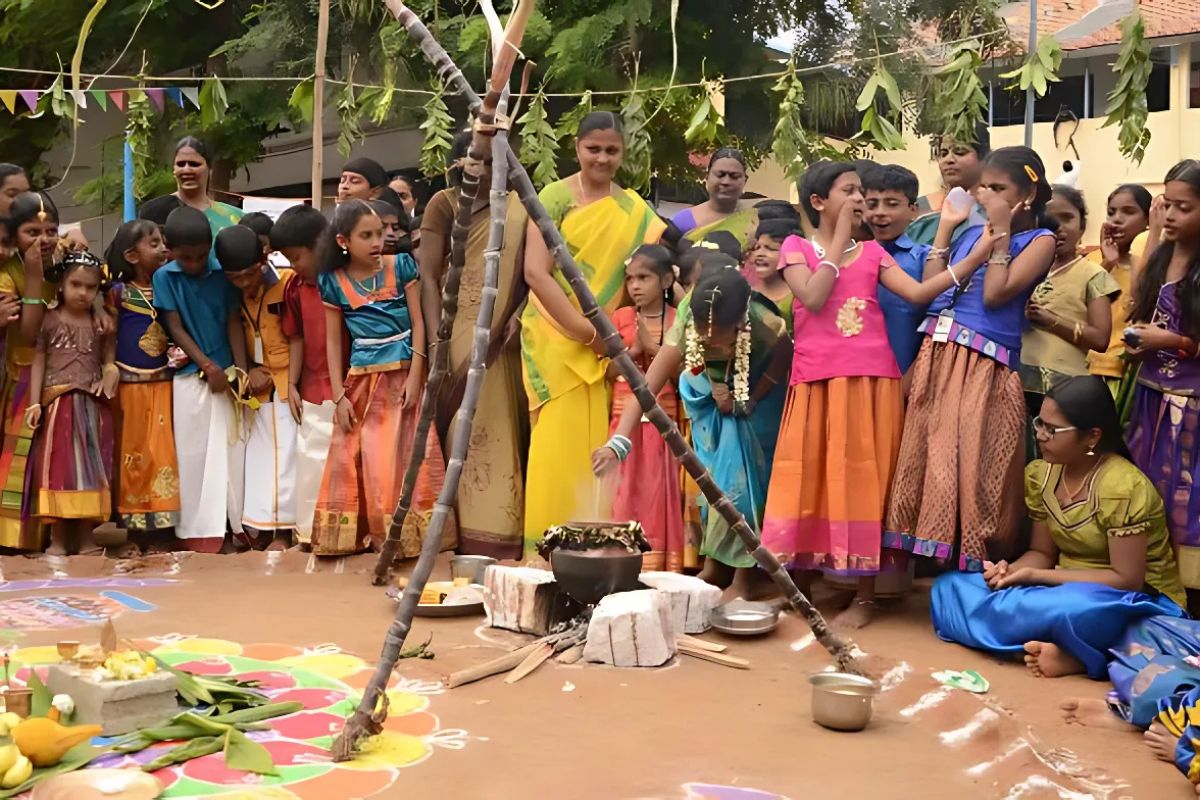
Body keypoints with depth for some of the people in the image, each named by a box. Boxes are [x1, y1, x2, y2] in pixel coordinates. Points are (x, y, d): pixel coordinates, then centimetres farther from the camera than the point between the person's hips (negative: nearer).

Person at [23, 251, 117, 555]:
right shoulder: (49, 319, 1)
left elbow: (110, 361, 11)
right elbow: (38, 362, 0)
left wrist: (110, 376, -13)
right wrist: (34, 402, -6)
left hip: (92, 406, 2)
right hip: (58, 404, -2)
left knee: (90, 470, 5)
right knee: (57, 469, 0)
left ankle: (85, 536, 13)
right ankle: (57, 539, 7)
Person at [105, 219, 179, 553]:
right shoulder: (118, 291, -4)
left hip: (162, 382, 2)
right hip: (129, 384, -2)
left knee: (161, 453, 1)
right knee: (132, 454, 6)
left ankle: (159, 532, 9)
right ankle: (134, 532, 14)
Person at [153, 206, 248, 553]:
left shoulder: (222, 274, 0)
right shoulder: (165, 278, -4)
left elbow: (234, 324, 1)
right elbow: (176, 329, -5)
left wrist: (241, 370, -6)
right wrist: (208, 366, -12)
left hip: (226, 373, 2)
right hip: (190, 376, -1)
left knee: (233, 451, 5)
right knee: (194, 455, 3)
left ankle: (236, 525, 15)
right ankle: (198, 531, 10)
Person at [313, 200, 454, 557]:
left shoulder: (401, 266, -2)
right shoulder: (333, 282, 1)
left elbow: (419, 323, -3)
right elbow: (333, 340, 4)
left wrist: (414, 377, -11)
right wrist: (339, 396, -2)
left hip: (403, 373, -1)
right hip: (361, 380, 1)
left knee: (402, 457, -2)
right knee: (353, 460, 2)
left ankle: (406, 536, 6)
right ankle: (356, 534, 15)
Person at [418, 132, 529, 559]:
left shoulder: (517, 208, 9)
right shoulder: (443, 203, 2)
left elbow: (529, 271, 10)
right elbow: (428, 276, -4)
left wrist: (520, 315, -8)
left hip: (500, 340, 2)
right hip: (456, 335, -2)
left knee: (499, 431, 2)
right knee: (458, 430, -1)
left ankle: (498, 533, 7)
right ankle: (458, 533, 4)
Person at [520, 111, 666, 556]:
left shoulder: (634, 210, 10)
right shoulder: (555, 196, -2)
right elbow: (535, 272, -10)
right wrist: (583, 329, -16)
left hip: (607, 345, 3)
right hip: (557, 339, -3)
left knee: (597, 442, 2)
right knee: (561, 441, -7)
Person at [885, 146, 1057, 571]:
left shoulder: (1039, 240, 2)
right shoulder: (971, 233, 18)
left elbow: (994, 295, -12)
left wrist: (1001, 231, -5)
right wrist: (945, 228, 11)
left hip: (984, 368, -5)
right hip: (936, 358, 6)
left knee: (974, 468, -5)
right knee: (930, 461, 5)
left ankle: (979, 564, 6)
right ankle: (938, 558, 13)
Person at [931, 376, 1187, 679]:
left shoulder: (1122, 487, -21)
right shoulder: (1040, 474, 1)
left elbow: (1127, 580, -21)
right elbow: (1042, 552, 7)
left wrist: (1035, 576, -22)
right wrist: (1011, 571, -17)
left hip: (1137, 604, -8)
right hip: (1068, 591, 9)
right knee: (949, 587, -10)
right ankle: (1069, 650, -21)